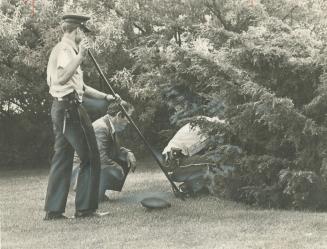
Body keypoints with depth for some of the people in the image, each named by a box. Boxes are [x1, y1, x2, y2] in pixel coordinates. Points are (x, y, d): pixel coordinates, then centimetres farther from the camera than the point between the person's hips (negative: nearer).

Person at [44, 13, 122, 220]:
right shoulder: (66, 50, -9)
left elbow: (79, 86, 27)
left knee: (62, 158, 9)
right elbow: (62, 78, -28)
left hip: (61, 109, 10)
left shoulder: (64, 50, 23)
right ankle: (85, 208, -2)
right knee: (90, 158, -4)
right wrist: (80, 56, -29)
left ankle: (53, 210, 9)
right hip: (70, 108, -10)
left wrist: (105, 96, 25)